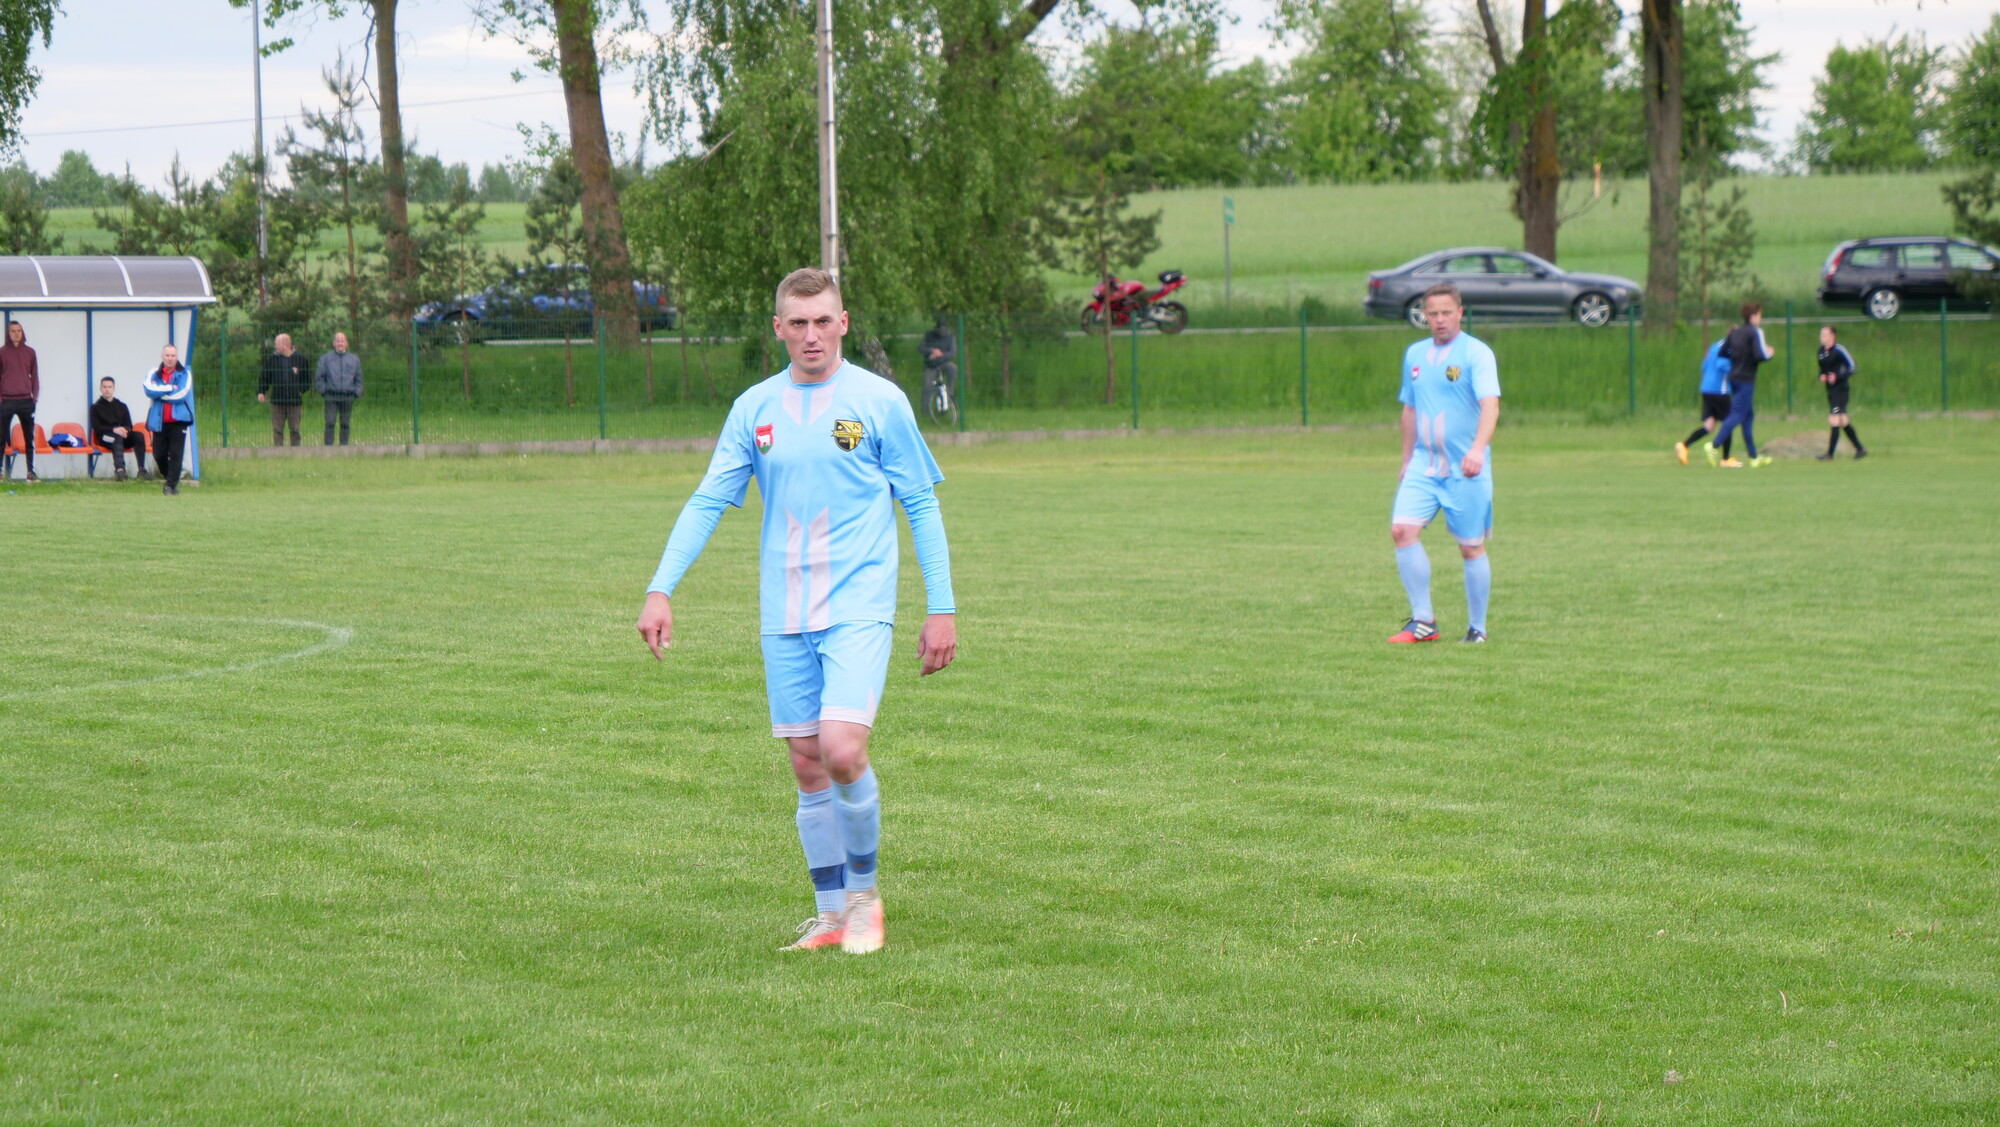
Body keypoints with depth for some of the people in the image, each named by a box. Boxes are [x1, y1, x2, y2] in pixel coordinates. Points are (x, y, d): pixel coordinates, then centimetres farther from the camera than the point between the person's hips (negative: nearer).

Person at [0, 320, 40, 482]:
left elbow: (35, 375, 13)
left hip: (26, 400, 2)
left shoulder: (29, 352, 10)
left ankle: (31, 472, 5)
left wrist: (35, 396, 4)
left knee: (29, 438, 3)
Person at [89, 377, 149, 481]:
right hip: (105, 438, -4)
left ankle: (141, 469, -36)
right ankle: (120, 469, -60)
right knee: (117, 438, -39)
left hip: (122, 435, 4)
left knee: (138, 436, -27)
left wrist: (125, 430, -13)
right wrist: (114, 429, -19)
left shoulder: (122, 406, 23)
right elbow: (96, 427, -3)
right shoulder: (96, 407, 12)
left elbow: (129, 426, 14)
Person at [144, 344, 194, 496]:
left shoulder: (184, 374, 4)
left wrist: (160, 393, -5)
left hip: (178, 420, -2)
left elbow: (181, 395, -11)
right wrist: (170, 388, -11)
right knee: (159, 454, 4)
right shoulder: (153, 374, 10)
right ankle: (170, 478, 26)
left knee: (176, 453, -9)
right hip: (159, 421, 2)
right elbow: (149, 390, -10)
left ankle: (171, 485, -5)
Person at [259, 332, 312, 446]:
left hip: (295, 402, -1)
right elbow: (264, 377, 12)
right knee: (277, 431, 0)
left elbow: (308, 379, 12)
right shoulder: (272, 359, 5)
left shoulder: (300, 359, 2)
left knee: (295, 430, 4)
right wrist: (261, 392, -1)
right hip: (277, 401, 1)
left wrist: (300, 391, -1)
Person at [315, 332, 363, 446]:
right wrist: (323, 391, 0)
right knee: (330, 423, -10)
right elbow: (318, 377, 9)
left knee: (345, 423, 2)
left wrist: (356, 393, 7)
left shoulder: (354, 359, 12)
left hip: (348, 397, 2)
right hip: (331, 397, -2)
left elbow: (358, 379, 18)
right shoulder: (325, 358, 7)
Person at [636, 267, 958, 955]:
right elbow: (707, 502, 7)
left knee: (842, 750, -18)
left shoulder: (879, 401, -2)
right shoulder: (754, 408, 6)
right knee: (807, 768, 5)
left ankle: (864, 893, 4)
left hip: (858, 607, -4)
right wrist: (660, 592, -3)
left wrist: (942, 608, -3)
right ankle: (832, 916, 16)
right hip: (784, 614, 4)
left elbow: (921, 507, 1)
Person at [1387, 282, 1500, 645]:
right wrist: (1406, 459, 22)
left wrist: (1478, 448, -37)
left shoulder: (1476, 353, -8)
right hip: (1423, 465, 5)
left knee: (1471, 547, 1)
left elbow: (1490, 404, -21)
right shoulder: (1415, 354, 11)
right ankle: (1422, 621, -5)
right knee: (1402, 530, -12)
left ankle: (1477, 628, 15)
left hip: (1465, 469, -5)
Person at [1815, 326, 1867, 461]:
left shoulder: (1839, 350, -12)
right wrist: (1821, 376, 3)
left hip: (1840, 388, -8)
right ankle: (1860, 449, 22)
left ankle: (1830, 454, -8)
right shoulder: (1822, 350, 11)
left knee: (1834, 421, -10)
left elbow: (1852, 367, -10)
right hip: (1830, 390, 8)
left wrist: (1837, 377, -20)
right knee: (1843, 422, 12)